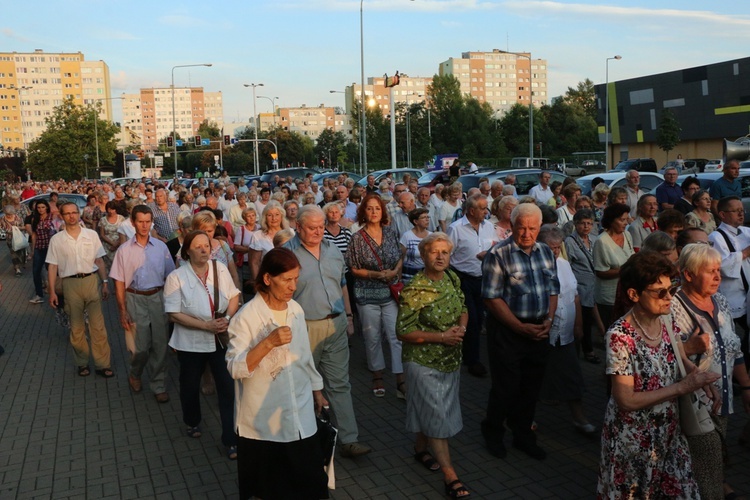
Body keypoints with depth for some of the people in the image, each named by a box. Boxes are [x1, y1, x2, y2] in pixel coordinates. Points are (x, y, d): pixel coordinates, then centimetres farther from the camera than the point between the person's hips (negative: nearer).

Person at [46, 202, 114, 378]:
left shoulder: (91, 235, 3)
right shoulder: (56, 240, 1)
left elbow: (99, 261, 6)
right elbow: (53, 266, 3)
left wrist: (105, 282, 2)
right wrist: (52, 291, -1)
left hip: (91, 280, 0)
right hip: (70, 284, 0)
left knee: (97, 325, 1)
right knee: (76, 327, 11)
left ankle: (102, 364, 7)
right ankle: (82, 363, 24)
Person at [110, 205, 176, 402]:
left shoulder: (161, 247, 0)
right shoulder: (125, 250, -3)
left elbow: (169, 276, 4)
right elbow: (120, 283, 0)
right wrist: (123, 312, -4)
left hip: (158, 298, 1)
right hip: (135, 299, -1)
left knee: (160, 344, 6)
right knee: (140, 346, 2)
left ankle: (159, 385, 22)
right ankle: (135, 375, 33)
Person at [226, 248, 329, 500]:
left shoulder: (296, 309, 3)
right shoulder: (246, 316, -16)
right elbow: (235, 369, -22)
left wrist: (317, 390, 19)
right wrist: (269, 342, -31)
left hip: (300, 415, 5)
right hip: (263, 422, -5)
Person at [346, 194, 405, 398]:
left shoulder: (391, 232, 2)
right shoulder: (357, 238, -6)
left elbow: (400, 258, 10)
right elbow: (354, 269, -4)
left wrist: (394, 272, -10)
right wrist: (376, 274, -17)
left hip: (391, 292, 1)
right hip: (368, 295, -1)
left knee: (396, 335, -2)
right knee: (372, 337, 10)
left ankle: (401, 381, 4)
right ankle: (377, 376, 27)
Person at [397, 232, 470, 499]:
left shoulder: (452, 278, 0)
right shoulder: (415, 291, -21)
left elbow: (463, 309, 12)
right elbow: (404, 332, -20)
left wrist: (461, 328, -9)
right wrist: (441, 337, -23)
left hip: (451, 358, 7)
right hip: (424, 362, -6)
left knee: (431, 410, 20)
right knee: (438, 415, -2)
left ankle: (421, 448, 42)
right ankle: (450, 475, 5)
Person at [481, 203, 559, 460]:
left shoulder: (546, 252, 8)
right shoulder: (498, 254, -12)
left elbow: (553, 289, 14)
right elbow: (492, 298, -15)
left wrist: (549, 319, -2)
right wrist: (521, 327, -16)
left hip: (539, 330, 6)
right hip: (507, 331, -5)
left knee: (531, 388, 14)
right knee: (506, 387, 3)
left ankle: (523, 435, 33)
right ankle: (493, 432, 28)